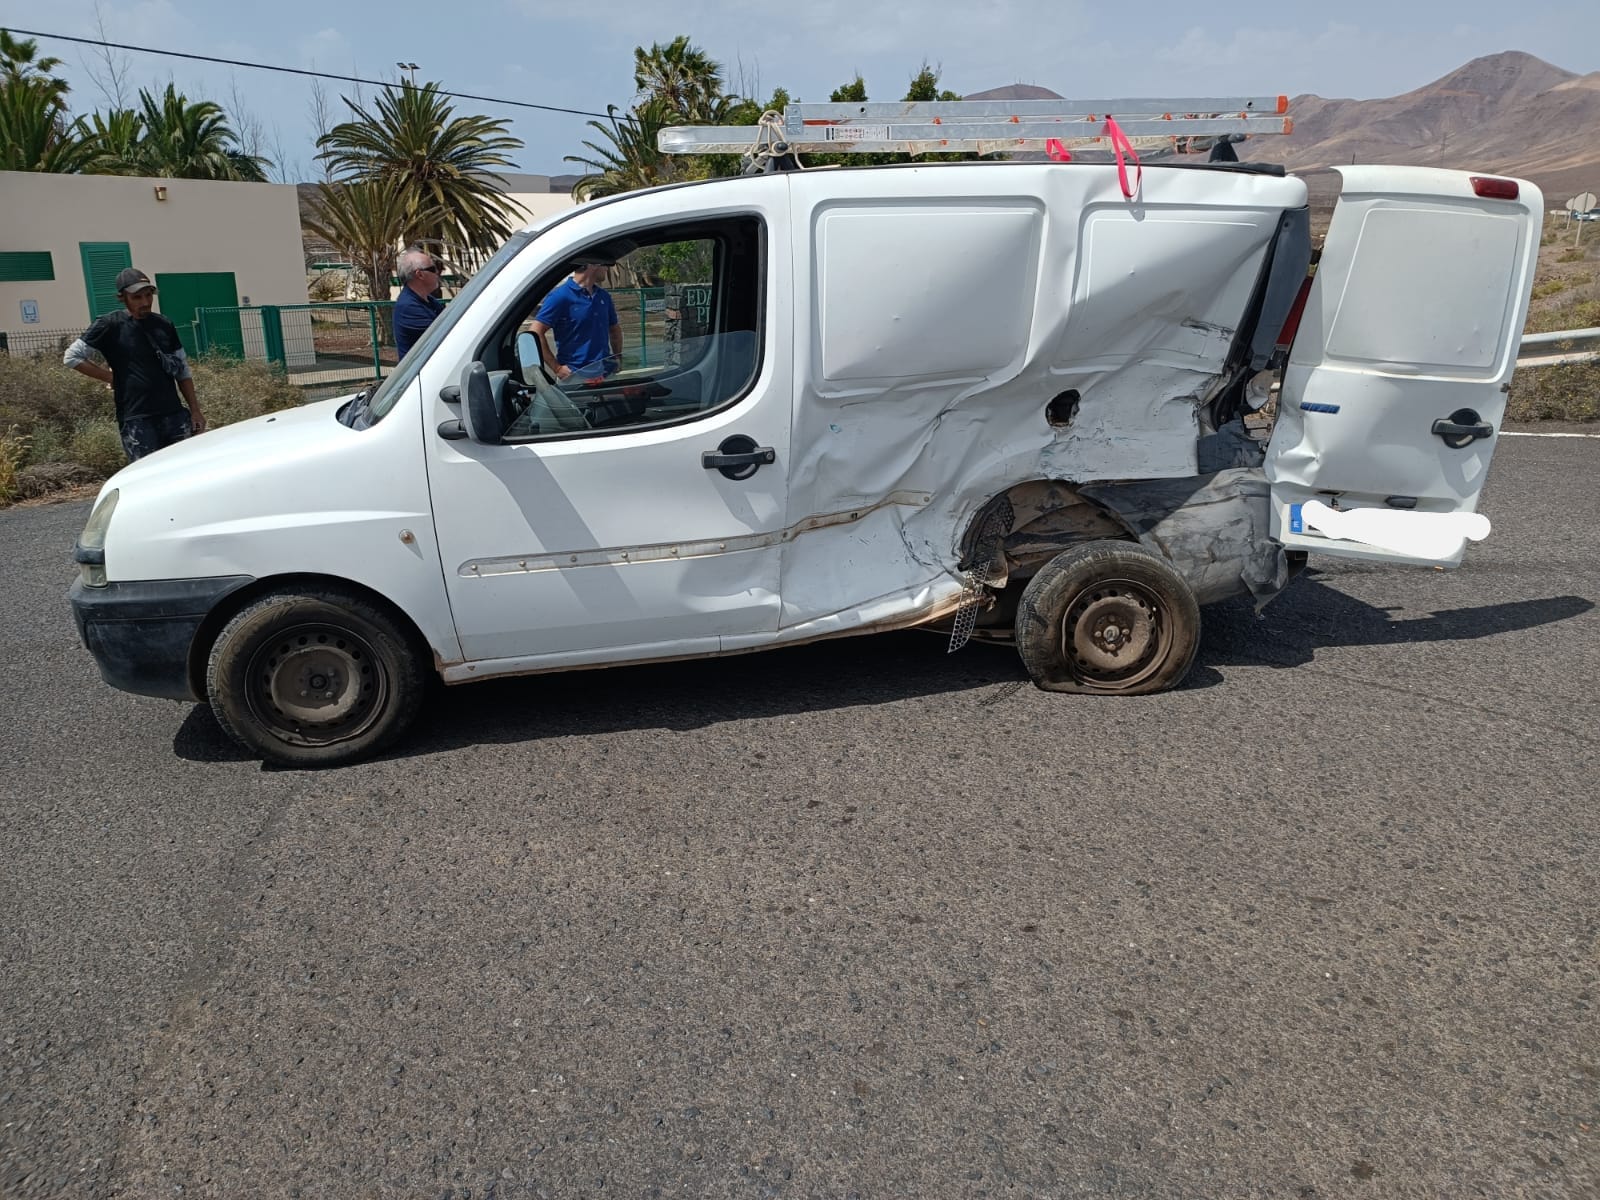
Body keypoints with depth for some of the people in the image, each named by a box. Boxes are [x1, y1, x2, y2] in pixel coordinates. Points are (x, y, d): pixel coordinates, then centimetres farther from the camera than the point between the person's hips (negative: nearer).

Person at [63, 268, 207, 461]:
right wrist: (112, 378, -3)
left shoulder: (164, 325, 10)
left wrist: (195, 410, 10)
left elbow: (182, 371, 15)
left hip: (174, 415, 4)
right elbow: (72, 357, 2)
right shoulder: (111, 326, -1)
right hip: (136, 418, -3)